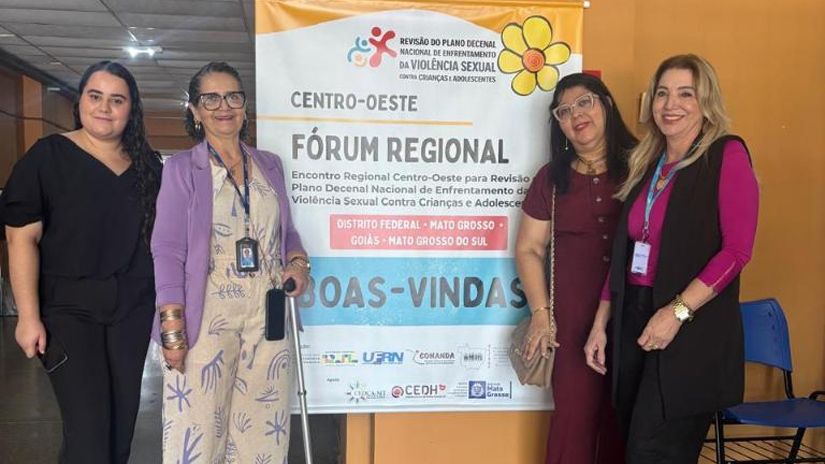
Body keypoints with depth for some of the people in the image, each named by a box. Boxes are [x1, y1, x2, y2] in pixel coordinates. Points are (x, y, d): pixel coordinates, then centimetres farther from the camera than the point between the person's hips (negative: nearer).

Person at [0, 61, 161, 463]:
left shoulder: (147, 165, 7)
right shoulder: (48, 156, -6)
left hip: (133, 307, 4)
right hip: (68, 307, -4)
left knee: (123, 418, 11)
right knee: (88, 427, -7)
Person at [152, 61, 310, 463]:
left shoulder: (270, 165, 13)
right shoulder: (181, 168, 1)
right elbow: (168, 250, -5)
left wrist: (298, 261, -1)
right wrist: (172, 327, -14)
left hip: (268, 314, 4)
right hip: (207, 316, -3)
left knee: (262, 429, 8)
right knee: (198, 429, 1)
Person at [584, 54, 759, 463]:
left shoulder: (726, 155, -4)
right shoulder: (646, 166, 14)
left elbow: (737, 249, -13)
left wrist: (677, 311, -18)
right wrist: (600, 324, 11)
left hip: (693, 331, -6)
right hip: (634, 323, 6)